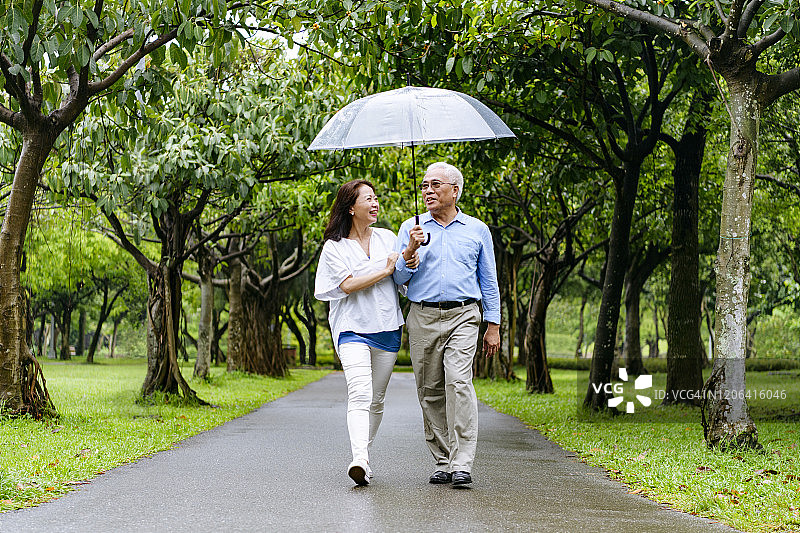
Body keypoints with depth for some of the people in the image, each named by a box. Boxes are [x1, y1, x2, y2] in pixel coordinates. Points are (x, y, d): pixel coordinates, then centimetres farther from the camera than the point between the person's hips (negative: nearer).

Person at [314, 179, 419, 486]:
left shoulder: (387, 238, 12)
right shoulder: (334, 247, 1)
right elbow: (347, 284, -12)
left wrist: (412, 256, -16)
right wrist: (386, 270, -10)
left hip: (387, 328, 5)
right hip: (352, 328, -5)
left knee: (376, 400, 7)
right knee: (360, 395, -21)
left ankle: (364, 455, 18)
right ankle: (359, 460, -33)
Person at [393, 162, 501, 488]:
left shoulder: (477, 230, 11)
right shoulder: (410, 228, 11)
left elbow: (489, 282, 14)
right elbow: (399, 278, 7)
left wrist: (493, 326, 8)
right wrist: (411, 251, -11)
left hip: (462, 317, -2)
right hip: (422, 318, 2)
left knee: (459, 382, -18)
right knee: (430, 391, 2)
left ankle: (462, 464, -20)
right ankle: (442, 462, 13)